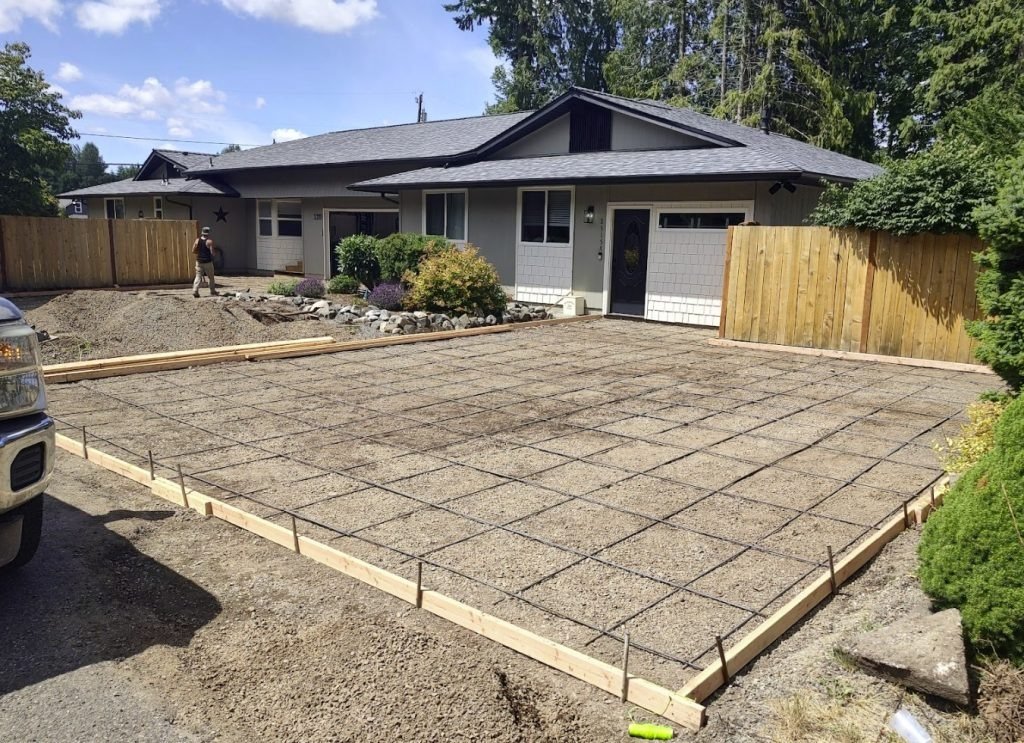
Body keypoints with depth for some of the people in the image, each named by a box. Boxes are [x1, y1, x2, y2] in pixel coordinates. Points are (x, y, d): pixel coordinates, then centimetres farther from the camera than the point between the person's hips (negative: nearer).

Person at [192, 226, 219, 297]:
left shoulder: (197, 240, 2)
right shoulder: (210, 241, -11)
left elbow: (193, 251, 3)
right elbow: (212, 252, -15)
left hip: (199, 261, 3)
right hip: (208, 262, -3)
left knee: (198, 277, 4)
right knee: (211, 277, 12)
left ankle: (195, 291, -11)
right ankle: (213, 292, 20)